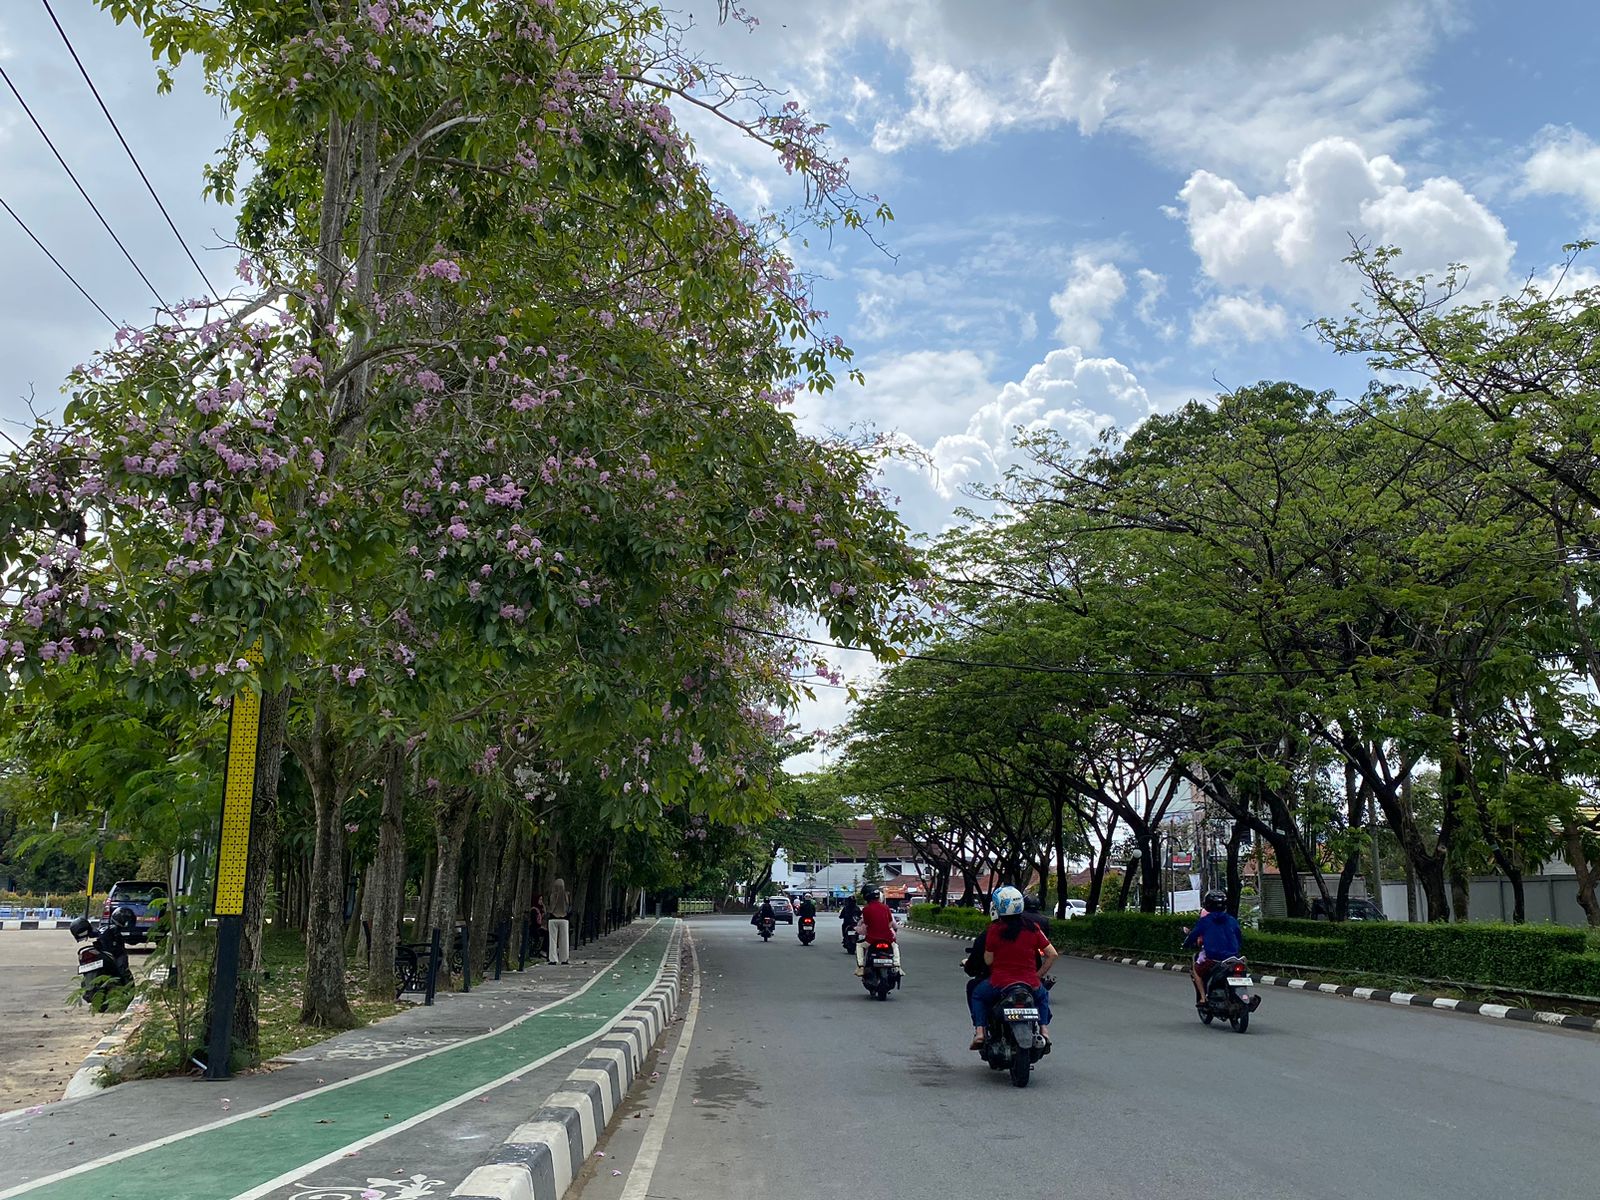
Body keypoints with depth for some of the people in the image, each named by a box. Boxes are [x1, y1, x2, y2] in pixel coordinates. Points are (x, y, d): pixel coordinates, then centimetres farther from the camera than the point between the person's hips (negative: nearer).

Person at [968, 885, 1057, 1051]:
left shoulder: (993, 930, -9)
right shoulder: (1032, 929, 1)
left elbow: (988, 961, -4)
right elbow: (1053, 954, 2)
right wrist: (1038, 974, 12)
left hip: (999, 984, -2)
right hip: (1030, 984, 2)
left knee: (977, 995, 28)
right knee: (1042, 996, 36)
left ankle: (979, 1031, 11)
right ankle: (1044, 1028, 16)